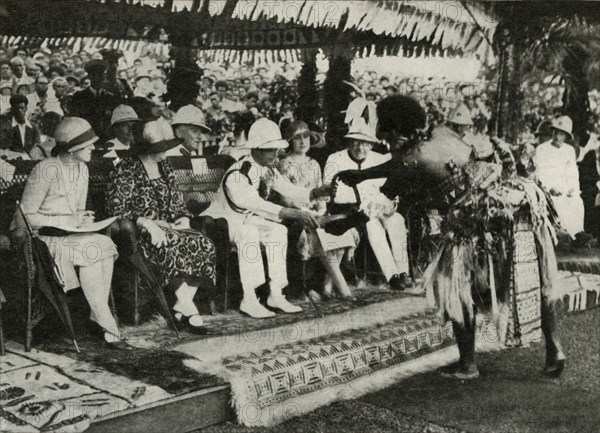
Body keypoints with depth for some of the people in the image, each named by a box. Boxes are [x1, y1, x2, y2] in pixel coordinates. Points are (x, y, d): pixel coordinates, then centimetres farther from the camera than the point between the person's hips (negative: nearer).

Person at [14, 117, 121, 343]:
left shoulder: (82, 169, 5)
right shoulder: (46, 170, -19)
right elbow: (26, 217, -18)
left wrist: (83, 218, -9)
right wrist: (68, 220, -22)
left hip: (67, 233, 7)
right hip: (36, 237, -6)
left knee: (106, 245, -23)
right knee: (89, 249, -29)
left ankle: (98, 314, -18)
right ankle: (106, 322, -22)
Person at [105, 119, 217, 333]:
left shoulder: (164, 168, 17)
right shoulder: (126, 170, -4)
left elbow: (177, 201, 23)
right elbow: (115, 208, -11)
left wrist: (184, 218, 0)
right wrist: (147, 223, -22)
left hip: (168, 227, 6)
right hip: (139, 232, -6)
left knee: (203, 243, -21)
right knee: (173, 245, -36)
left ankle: (182, 306, -23)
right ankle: (187, 307, -27)